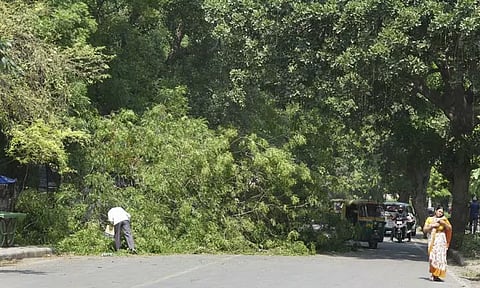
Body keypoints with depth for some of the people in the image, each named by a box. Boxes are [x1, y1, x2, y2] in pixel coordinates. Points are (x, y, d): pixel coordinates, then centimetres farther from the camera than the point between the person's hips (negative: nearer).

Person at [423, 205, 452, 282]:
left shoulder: (443, 219, 6)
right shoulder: (429, 219, 6)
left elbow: (450, 228, 4)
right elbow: (424, 230, 3)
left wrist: (444, 223, -10)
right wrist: (432, 226, -12)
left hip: (441, 240, 1)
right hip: (432, 240, 0)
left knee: (440, 257, -5)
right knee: (433, 257, -7)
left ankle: (437, 275, -2)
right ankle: (433, 274, -3)